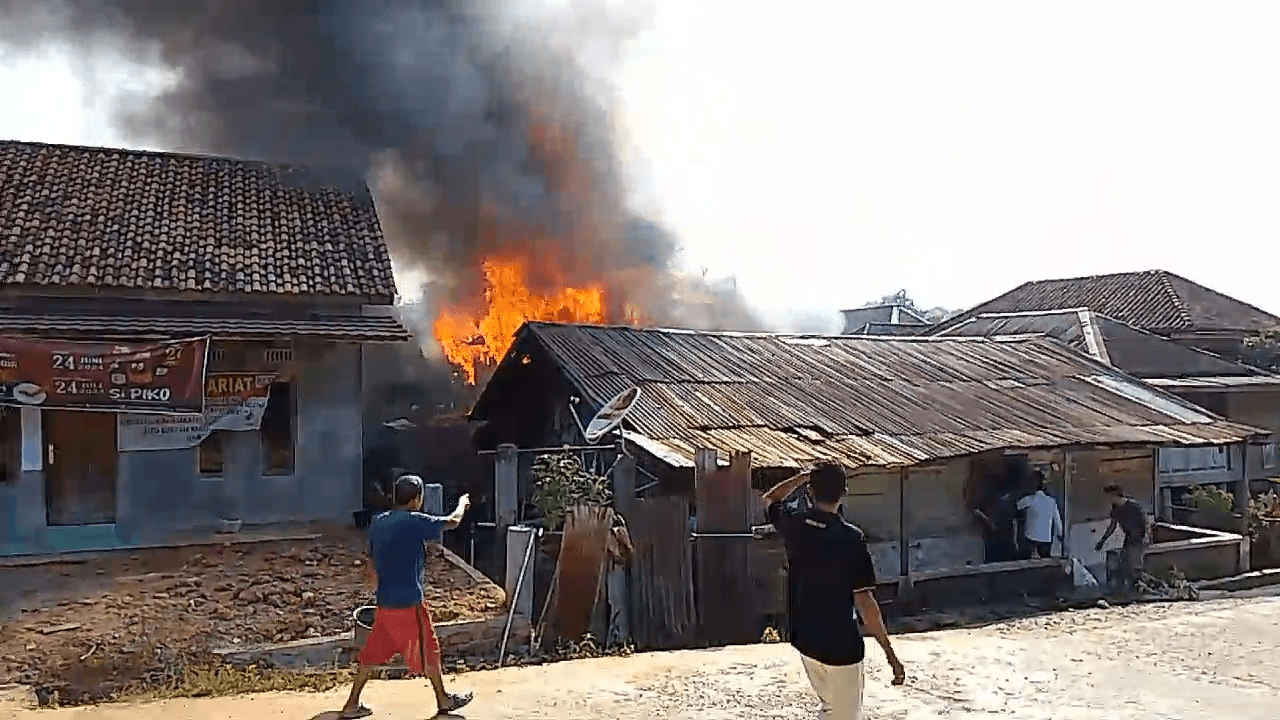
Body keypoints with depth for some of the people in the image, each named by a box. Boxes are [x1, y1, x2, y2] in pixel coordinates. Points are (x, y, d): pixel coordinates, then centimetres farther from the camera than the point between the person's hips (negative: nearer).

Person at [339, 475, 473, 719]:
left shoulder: (378, 522, 5)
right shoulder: (415, 521, -15)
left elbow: (371, 563, 13)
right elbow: (452, 522, -2)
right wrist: (462, 504, 18)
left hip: (385, 603, 7)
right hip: (409, 603, -6)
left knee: (373, 654, 14)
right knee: (428, 651, 10)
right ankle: (443, 700, 25)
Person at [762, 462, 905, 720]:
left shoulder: (794, 523, -5)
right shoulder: (851, 538, -18)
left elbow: (770, 499, 19)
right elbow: (864, 601, -18)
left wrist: (804, 476, 19)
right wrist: (890, 653, -12)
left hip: (804, 641, 6)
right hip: (841, 646, -5)